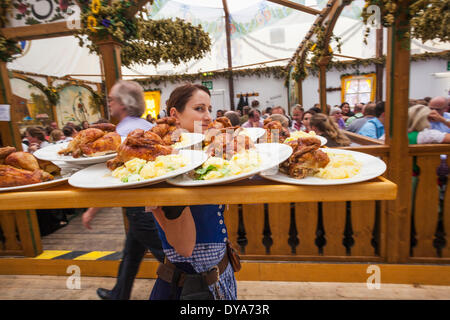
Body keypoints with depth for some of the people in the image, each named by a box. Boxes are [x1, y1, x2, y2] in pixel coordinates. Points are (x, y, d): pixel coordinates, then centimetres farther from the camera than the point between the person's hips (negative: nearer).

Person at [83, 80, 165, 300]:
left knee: (168, 256, 4)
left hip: (140, 206, -9)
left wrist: (91, 211, -9)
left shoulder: (123, 132, -17)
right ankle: (118, 295, 44)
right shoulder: (148, 126, 8)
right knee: (131, 252, 24)